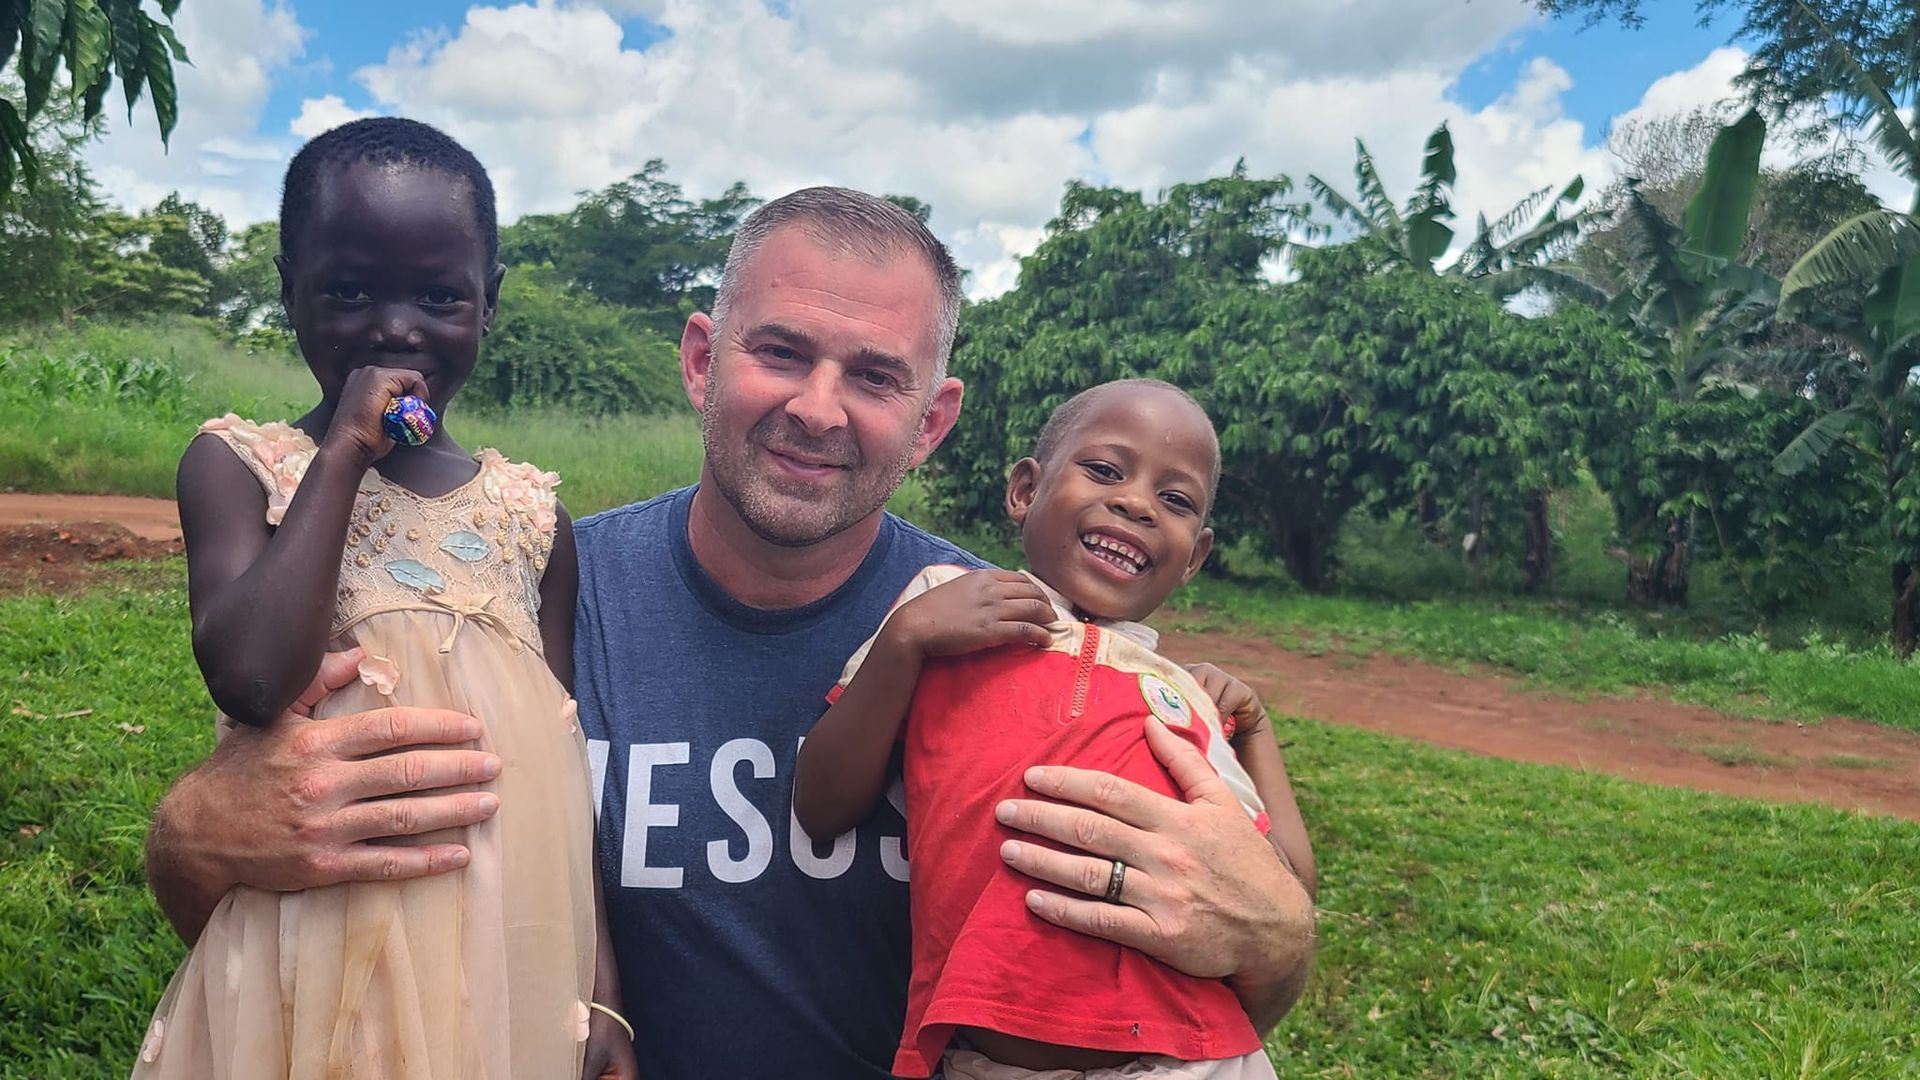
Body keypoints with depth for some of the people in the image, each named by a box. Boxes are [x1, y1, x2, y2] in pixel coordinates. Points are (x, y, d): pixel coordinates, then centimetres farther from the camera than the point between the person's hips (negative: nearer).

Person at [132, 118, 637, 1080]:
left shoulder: (529, 514, 4)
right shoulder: (238, 464, -2)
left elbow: (567, 762, 5)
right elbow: (251, 678, -20)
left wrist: (602, 995, 2)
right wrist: (344, 455, -15)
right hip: (317, 947, -2)